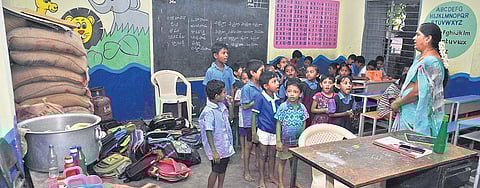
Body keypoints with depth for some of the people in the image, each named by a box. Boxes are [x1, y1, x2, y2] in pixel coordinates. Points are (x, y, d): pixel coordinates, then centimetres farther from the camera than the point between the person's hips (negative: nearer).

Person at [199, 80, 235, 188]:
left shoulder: (222, 106, 1)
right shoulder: (209, 112, -26)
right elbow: (209, 133, -26)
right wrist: (214, 152, -26)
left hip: (226, 146, 9)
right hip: (217, 148, -8)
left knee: (223, 169, 22)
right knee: (216, 171, 7)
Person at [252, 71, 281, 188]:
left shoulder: (277, 98, -1)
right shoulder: (260, 98, -17)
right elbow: (254, 115, -13)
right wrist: (254, 132, -13)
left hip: (275, 131, 5)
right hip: (263, 131, -5)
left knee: (272, 155, 17)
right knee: (263, 155, 7)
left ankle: (271, 176, 34)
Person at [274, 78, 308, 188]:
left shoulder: (302, 107, -4)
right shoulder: (282, 107, -13)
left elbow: (303, 123, 5)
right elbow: (278, 124, -10)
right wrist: (278, 141, -12)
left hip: (297, 140, 3)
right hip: (285, 140, -3)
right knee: (282, 160, 9)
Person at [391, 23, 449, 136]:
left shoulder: (430, 61, -19)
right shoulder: (420, 57, 13)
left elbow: (417, 91, -22)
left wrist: (398, 103, -10)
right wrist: (399, 99, 6)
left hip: (419, 115, -9)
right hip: (409, 112, 9)